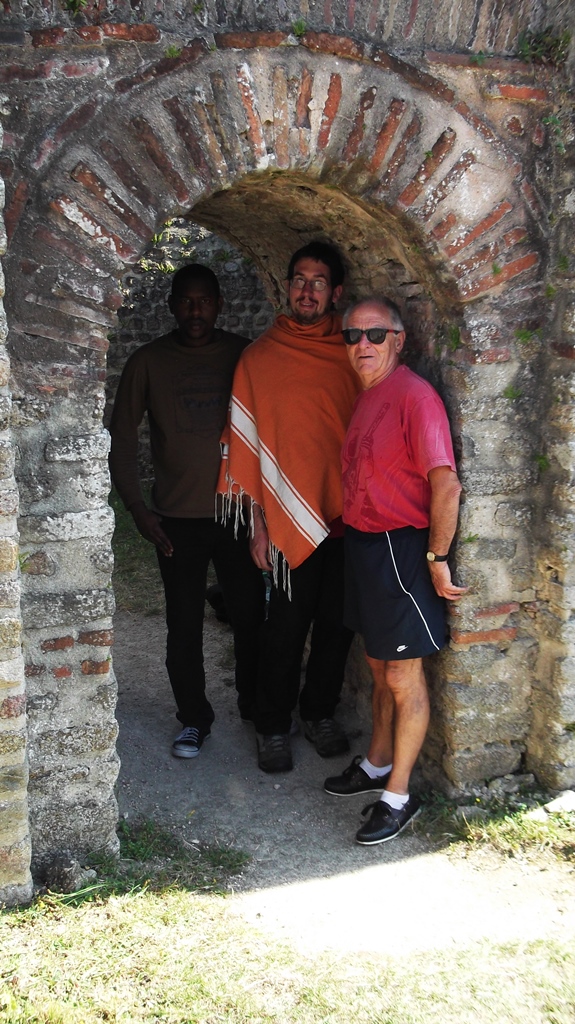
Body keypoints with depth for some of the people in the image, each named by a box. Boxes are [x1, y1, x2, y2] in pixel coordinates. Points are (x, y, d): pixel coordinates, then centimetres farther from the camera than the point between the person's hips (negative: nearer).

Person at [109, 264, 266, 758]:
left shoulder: (244, 355, 2)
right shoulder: (148, 361, 0)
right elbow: (122, 438, 1)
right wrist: (138, 507, -6)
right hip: (177, 518, 0)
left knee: (251, 617, 9)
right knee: (184, 628, 7)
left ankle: (256, 705, 31)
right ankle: (194, 719, 25)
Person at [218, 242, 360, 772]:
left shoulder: (350, 355, 6)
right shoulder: (260, 357, -1)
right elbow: (248, 445, -1)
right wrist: (258, 523, -4)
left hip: (347, 514, 3)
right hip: (292, 519, -3)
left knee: (338, 621, 12)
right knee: (286, 627, 4)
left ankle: (320, 712, 32)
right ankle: (273, 727, 22)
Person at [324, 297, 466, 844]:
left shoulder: (414, 394, -18)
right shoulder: (365, 397, 11)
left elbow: (446, 484, -22)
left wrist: (437, 559, -18)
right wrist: (355, 533, 17)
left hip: (400, 549, -9)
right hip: (363, 544, 9)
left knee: (404, 677, 2)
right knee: (379, 666, 21)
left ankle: (398, 795, 14)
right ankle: (377, 764, 37)